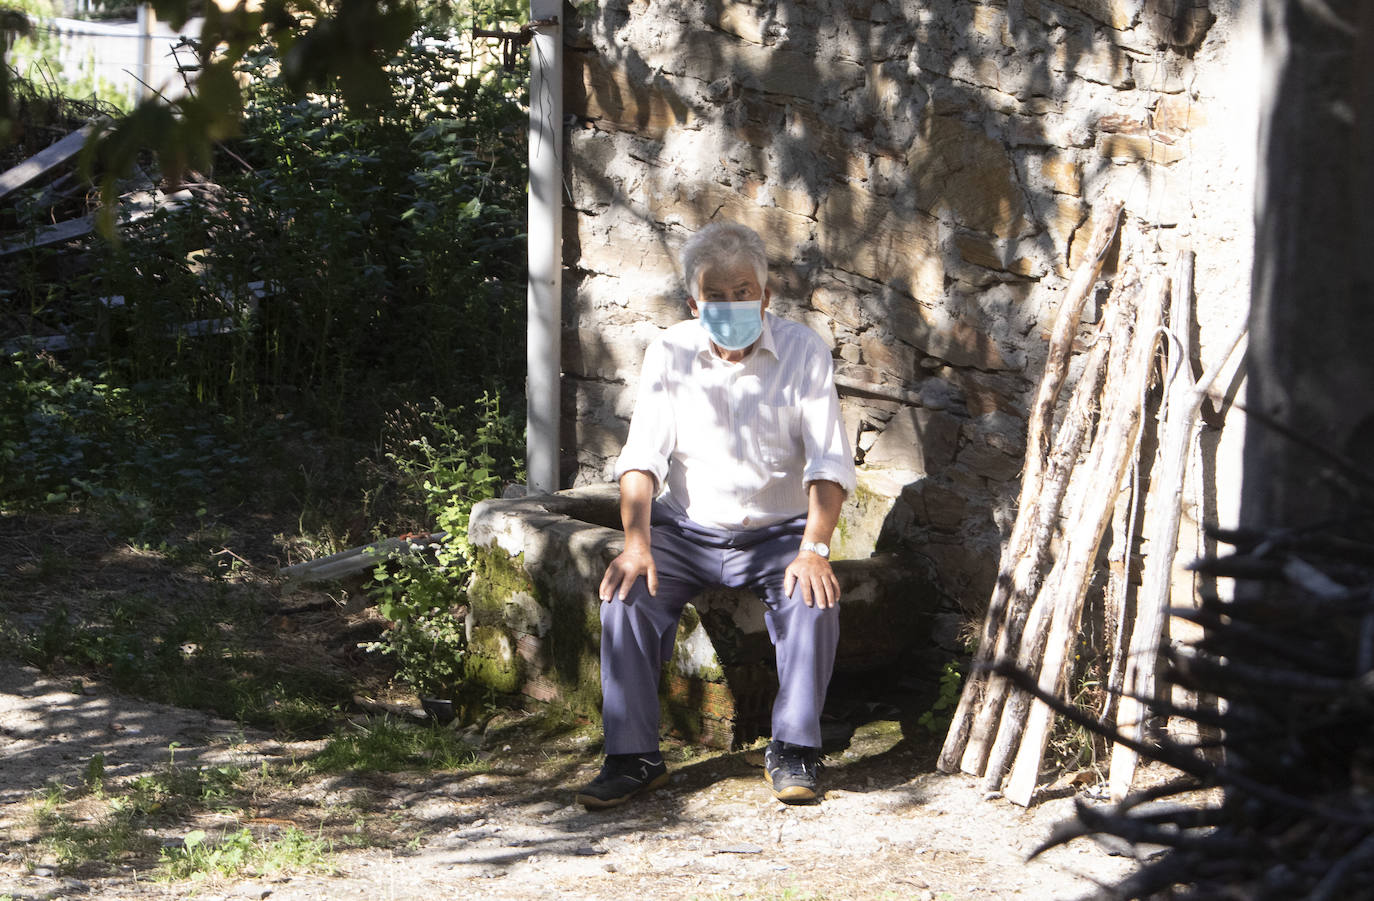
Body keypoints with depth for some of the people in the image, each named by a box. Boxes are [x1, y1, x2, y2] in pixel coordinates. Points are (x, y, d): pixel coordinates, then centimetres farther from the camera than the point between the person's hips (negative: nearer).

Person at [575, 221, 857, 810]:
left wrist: (814, 548, -27)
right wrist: (636, 541, -24)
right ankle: (633, 757, -20)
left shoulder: (802, 352, -6)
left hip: (778, 532, -1)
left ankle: (792, 752, -17)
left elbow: (830, 461, -12)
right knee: (626, 590, -26)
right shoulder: (670, 354, -2)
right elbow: (642, 456, -7)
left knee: (814, 597, -31)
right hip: (686, 532, 1)